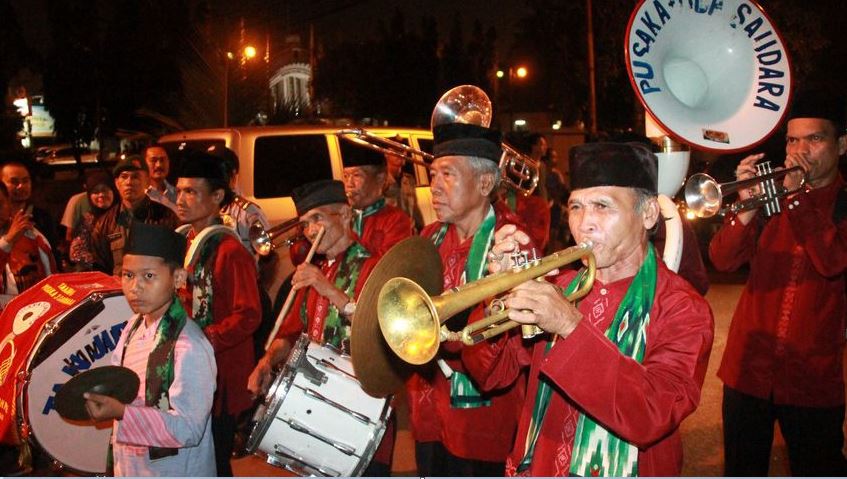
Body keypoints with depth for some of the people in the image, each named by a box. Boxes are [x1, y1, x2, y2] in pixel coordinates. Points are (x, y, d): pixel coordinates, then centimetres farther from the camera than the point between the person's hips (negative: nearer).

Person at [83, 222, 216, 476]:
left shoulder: (189, 347, -27)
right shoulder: (134, 326, -3)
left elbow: (189, 430, -26)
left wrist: (121, 413, -31)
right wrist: (97, 395, -7)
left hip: (175, 470, -7)